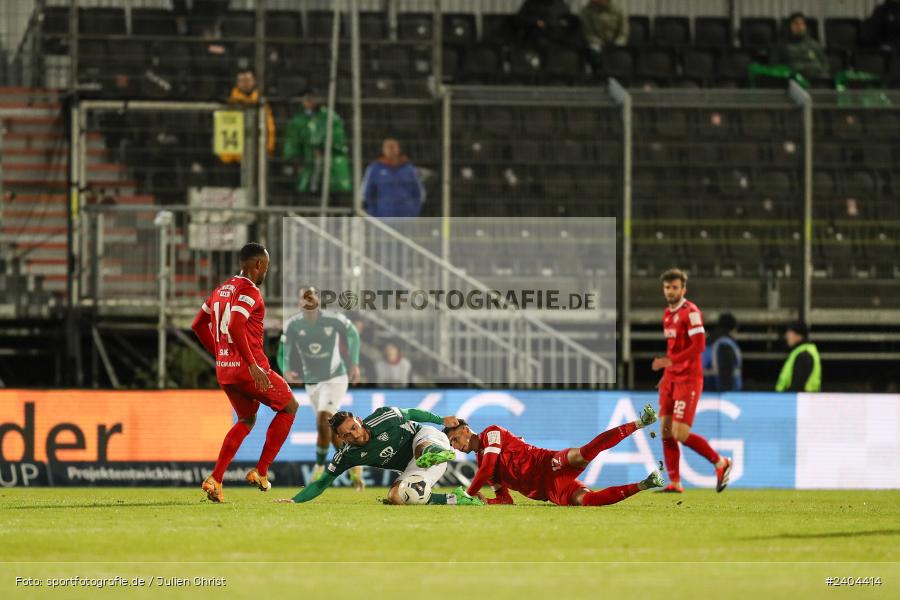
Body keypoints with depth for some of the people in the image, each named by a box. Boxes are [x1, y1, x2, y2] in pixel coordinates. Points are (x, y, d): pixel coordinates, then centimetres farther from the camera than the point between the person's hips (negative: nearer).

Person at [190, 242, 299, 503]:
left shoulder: (221, 290, 13)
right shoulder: (249, 291, -13)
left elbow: (198, 325, 19)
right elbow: (235, 327, -28)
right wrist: (253, 365, -26)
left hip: (224, 371, 8)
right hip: (249, 369, -8)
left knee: (246, 420, 24)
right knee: (289, 406, 12)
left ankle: (215, 479, 9)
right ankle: (260, 472, 7)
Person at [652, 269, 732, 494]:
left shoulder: (691, 312, -12)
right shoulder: (667, 314, 15)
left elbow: (699, 345, -21)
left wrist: (670, 361, -25)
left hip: (688, 380, -8)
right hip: (671, 379, 8)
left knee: (680, 434, -12)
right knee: (666, 431, 3)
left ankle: (720, 463, 6)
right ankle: (675, 483, 7)